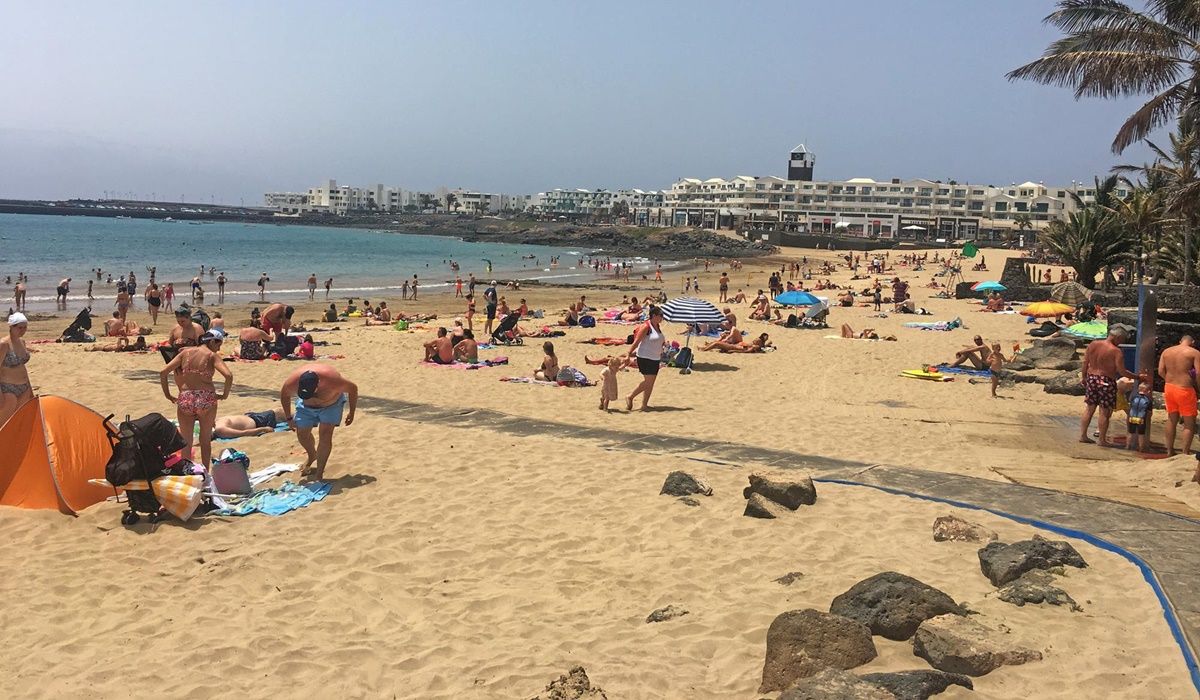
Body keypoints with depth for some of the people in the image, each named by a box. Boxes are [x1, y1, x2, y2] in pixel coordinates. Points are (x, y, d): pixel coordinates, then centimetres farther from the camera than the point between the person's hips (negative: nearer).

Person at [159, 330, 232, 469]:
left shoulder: (185, 352, 8)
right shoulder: (212, 355, -2)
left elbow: (163, 372, 3)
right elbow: (228, 376, -18)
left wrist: (167, 394, 10)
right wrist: (225, 394, -4)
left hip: (185, 399, 2)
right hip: (206, 399, -2)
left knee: (186, 442, 14)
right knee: (205, 440, 16)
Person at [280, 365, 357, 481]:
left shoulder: (332, 380, -43)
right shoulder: (291, 383, -35)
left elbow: (353, 388, -22)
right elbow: (284, 395, -8)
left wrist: (352, 413, -12)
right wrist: (288, 417, 1)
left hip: (331, 404, -3)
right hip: (306, 406, 3)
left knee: (325, 435, -15)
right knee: (302, 434, 7)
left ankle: (319, 473, -4)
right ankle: (312, 455, 40)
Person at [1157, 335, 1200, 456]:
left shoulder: (1166, 351, 8)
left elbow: (1161, 371, 3)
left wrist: (1171, 381, 12)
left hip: (1169, 387, 5)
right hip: (1185, 390, -5)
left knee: (1171, 420, 16)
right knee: (1189, 423, 6)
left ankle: (1169, 451, 21)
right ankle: (1186, 453, 4)